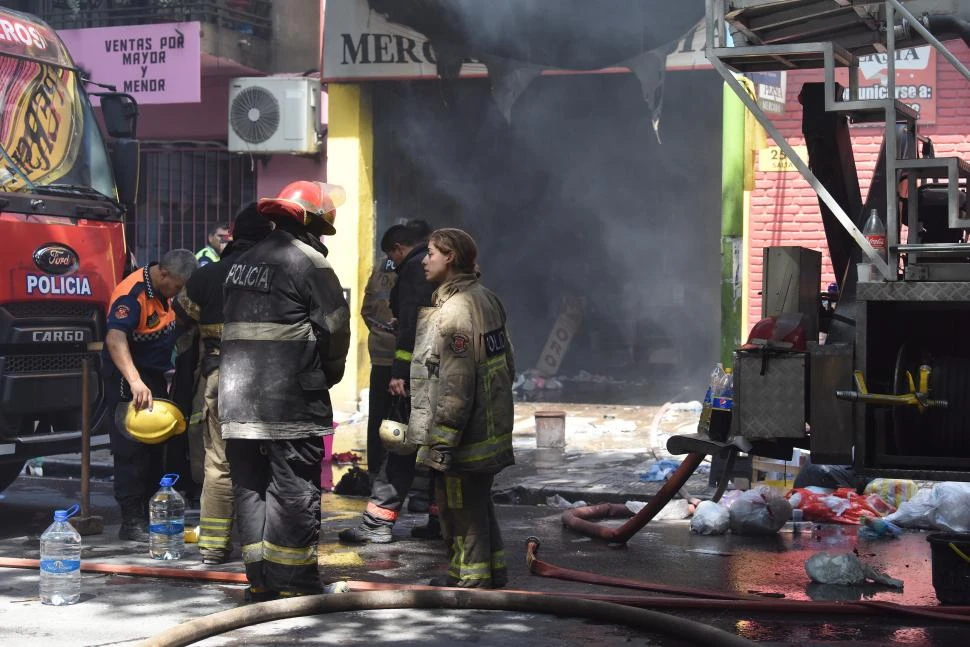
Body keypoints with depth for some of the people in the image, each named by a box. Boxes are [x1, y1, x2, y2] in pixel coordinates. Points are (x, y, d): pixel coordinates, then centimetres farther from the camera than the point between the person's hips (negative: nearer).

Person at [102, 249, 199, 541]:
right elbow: (115, 339, -40)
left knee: (157, 450, 14)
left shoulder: (164, 290, 3)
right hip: (127, 379, -9)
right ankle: (131, 522, -4)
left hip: (155, 376, 9)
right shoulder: (132, 294, -26)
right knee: (132, 451, -8)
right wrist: (135, 382, -51)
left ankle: (150, 515, 23)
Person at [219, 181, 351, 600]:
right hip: (291, 402, -7)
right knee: (294, 488, -2)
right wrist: (328, 374, 8)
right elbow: (335, 328, -10)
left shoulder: (242, 263, 17)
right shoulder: (308, 262, -7)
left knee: (250, 485, 10)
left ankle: (260, 579, 15)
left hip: (237, 398, 7)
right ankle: (293, 581, 0)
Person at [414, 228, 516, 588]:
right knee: (479, 502, 21)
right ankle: (492, 570, 31)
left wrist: (442, 441, -21)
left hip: (463, 436, -10)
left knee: (460, 506, 3)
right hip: (492, 427, 10)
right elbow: (507, 363, 18)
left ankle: (471, 578, 13)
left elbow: (455, 385, -25)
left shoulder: (454, 312, -21)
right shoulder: (485, 298, 10)